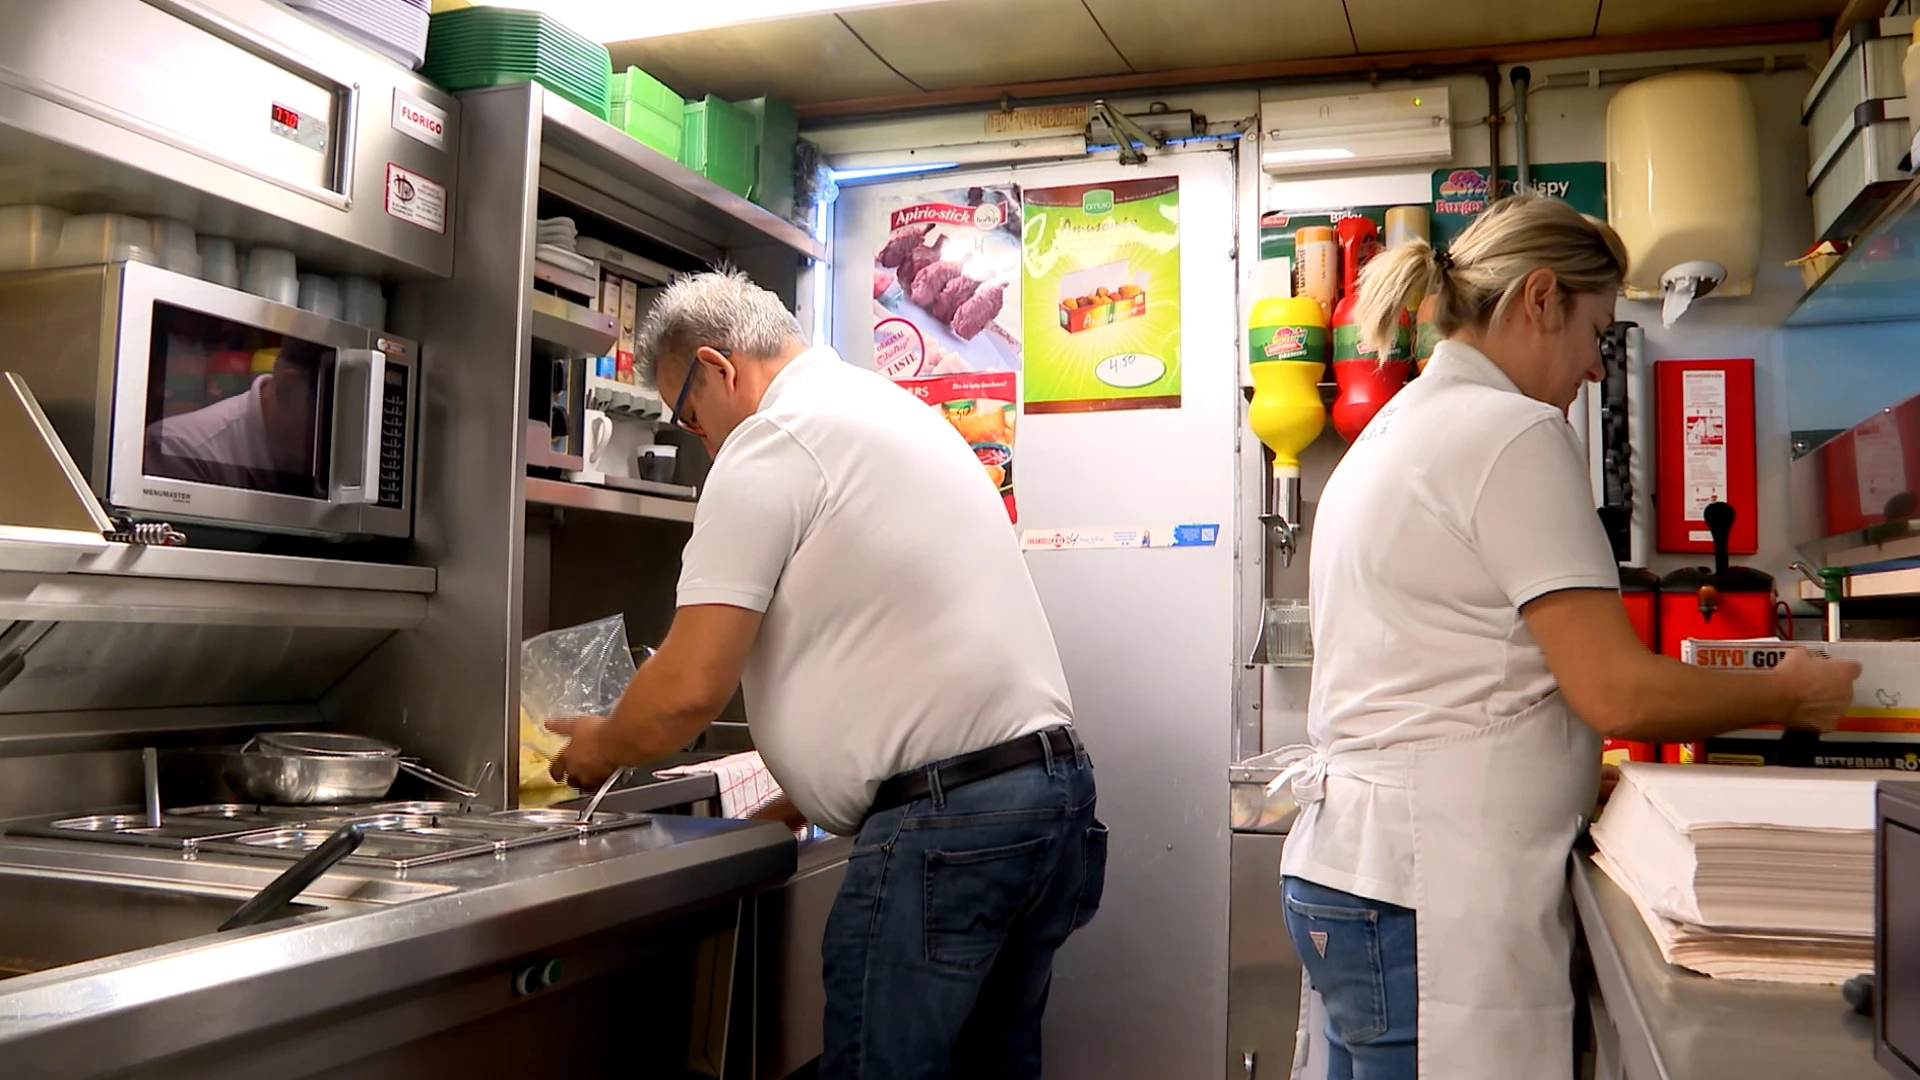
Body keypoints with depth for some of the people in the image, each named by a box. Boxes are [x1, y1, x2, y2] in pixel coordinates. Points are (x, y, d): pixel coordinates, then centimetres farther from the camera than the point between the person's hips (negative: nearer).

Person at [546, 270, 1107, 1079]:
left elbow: (687, 693, -11)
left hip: (944, 818, -10)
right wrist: (798, 793, 27)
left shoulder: (772, 443, -7)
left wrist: (597, 748, 10)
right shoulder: (901, 411, 21)